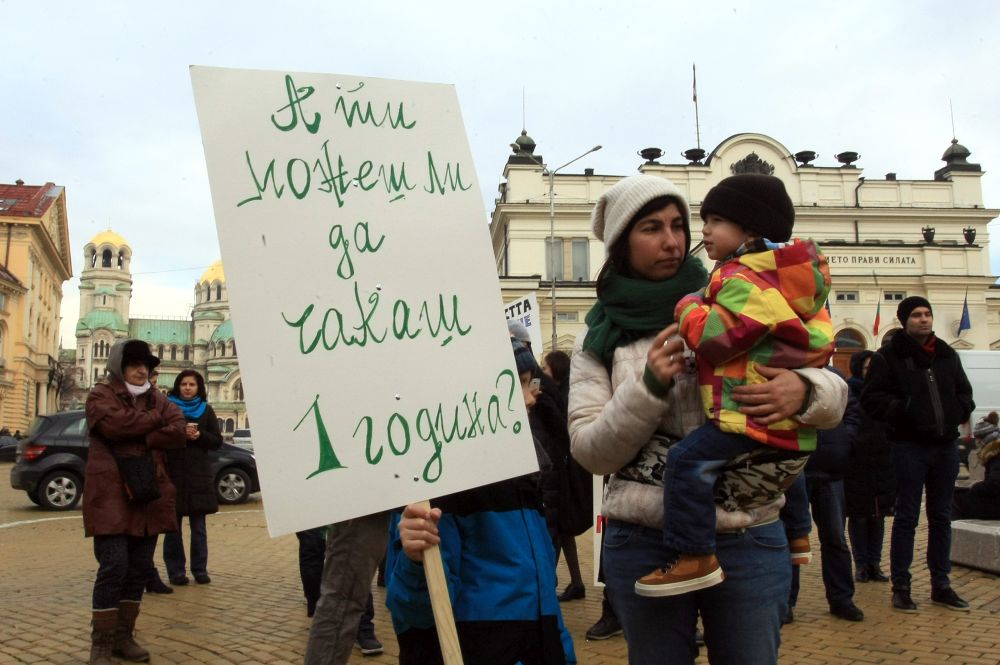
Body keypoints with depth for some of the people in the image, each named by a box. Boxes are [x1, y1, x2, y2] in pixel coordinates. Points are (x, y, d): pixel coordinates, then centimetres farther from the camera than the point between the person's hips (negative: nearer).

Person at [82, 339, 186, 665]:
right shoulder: (101, 395, 1)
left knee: (140, 567, 8)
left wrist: (142, 440, -14)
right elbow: (115, 423, -20)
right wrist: (155, 419, -6)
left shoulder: (157, 399, 15)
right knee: (114, 567, -9)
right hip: (111, 494, -5)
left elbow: (179, 430, -2)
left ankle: (124, 636, 20)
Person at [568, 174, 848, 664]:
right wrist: (649, 386, -18)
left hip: (748, 540, 1)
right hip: (645, 544, 0)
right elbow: (590, 453, -4)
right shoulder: (599, 337, 4)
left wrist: (803, 391, -21)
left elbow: (835, 393, 2)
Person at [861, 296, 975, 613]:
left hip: (946, 444, 6)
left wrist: (959, 411, 2)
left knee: (941, 516, 12)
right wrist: (901, 410, -22)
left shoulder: (948, 355, 14)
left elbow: (964, 393, 23)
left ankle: (941, 584, 23)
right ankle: (901, 586, 8)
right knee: (907, 516, 0)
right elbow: (871, 397, -8)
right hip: (909, 445, -5)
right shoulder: (889, 356, -4)